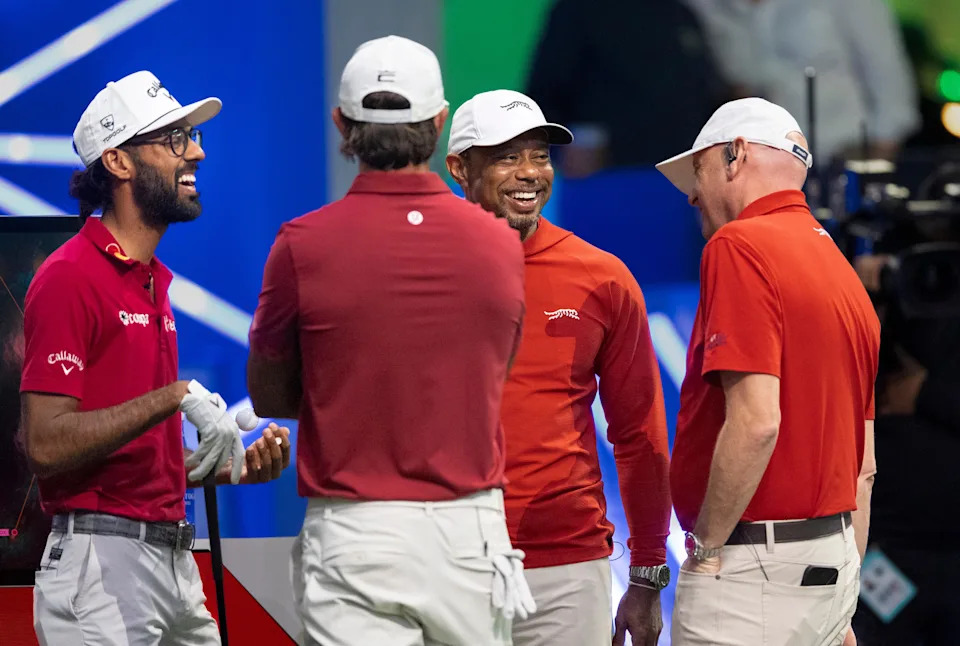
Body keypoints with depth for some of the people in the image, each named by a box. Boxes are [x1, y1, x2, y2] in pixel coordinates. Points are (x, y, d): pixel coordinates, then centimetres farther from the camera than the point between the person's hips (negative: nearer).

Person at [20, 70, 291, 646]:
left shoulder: (153, 281, 16)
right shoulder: (70, 278, -10)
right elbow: (46, 443, -19)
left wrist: (234, 467, 8)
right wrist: (176, 397, -20)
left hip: (173, 561, 8)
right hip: (101, 562, -8)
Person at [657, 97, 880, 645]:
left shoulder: (741, 246, -11)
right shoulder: (846, 274, 15)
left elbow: (756, 422, -22)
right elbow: (864, 468, 17)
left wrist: (706, 549, -12)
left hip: (751, 565, -8)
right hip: (833, 569, 9)